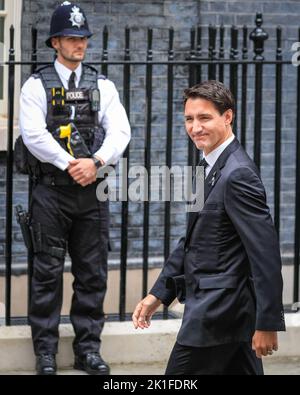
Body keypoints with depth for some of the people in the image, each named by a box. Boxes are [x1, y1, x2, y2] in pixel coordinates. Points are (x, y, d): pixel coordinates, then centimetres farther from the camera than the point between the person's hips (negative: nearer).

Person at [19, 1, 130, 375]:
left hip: (92, 191, 3)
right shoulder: (37, 85, 1)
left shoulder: (102, 86, 10)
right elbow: (33, 134, -12)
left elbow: (120, 131, 0)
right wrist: (70, 165, -18)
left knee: (92, 273, 6)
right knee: (47, 273, 0)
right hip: (52, 191, -3)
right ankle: (45, 351, 6)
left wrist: (96, 162, -17)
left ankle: (88, 347, 14)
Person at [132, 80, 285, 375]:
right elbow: (192, 240, 20)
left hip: (217, 313, -10)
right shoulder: (211, 167, 13)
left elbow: (265, 253, -21)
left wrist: (267, 323, -21)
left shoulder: (238, 175, -19)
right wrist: (158, 294, 15)